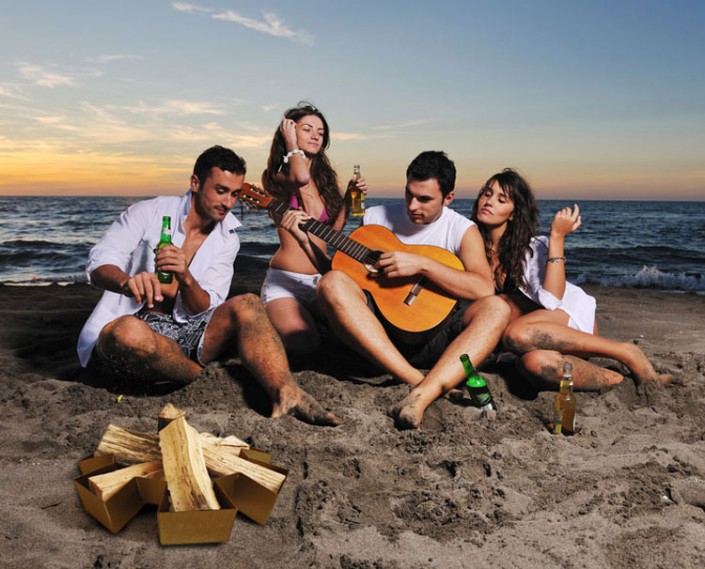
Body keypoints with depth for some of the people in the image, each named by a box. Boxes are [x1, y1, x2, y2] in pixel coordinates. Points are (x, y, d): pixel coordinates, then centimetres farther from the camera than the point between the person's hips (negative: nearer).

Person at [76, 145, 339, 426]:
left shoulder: (227, 239, 7)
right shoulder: (149, 213, -2)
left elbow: (206, 310, -1)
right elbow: (100, 261, -14)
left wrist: (185, 278, -24)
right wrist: (127, 281, -38)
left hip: (185, 329, 3)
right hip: (128, 325, -3)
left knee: (246, 305, -22)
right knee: (128, 332, -40)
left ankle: (287, 395, -43)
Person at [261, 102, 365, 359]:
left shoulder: (324, 177, 16)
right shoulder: (274, 177, -1)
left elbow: (333, 230, 13)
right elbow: (300, 177, -26)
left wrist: (348, 197, 2)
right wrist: (291, 143, -8)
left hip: (323, 278, 6)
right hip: (285, 280, -6)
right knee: (305, 348, -26)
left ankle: (311, 319, 15)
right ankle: (273, 321, 9)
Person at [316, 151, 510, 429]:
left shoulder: (462, 230, 3)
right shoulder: (376, 218, 8)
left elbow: (483, 289, -15)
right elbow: (338, 265, 14)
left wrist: (422, 264, -20)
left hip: (431, 335, -1)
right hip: (376, 330, 1)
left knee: (496, 308, -27)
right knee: (332, 283, -28)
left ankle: (423, 395, -48)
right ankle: (419, 381, -38)